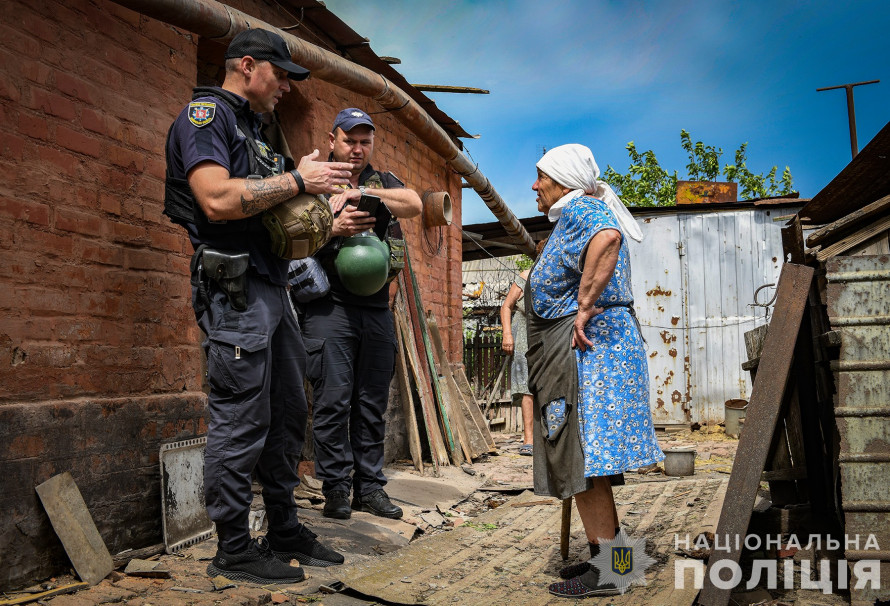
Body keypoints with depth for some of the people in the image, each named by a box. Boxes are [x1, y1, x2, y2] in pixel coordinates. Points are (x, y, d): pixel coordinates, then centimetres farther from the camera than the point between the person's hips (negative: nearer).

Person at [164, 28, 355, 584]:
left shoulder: (254, 131, 24)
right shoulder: (205, 114, -5)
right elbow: (218, 200, -22)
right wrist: (297, 179, -14)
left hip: (272, 288, 10)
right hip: (235, 288, -10)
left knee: (288, 414, 12)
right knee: (241, 423, -5)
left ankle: (285, 533, 24)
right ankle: (234, 551, 7)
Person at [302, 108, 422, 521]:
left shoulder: (384, 181, 18)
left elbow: (415, 204, -3)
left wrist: (366, 193, -13)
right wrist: (335, 228, -19)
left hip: (377, 309, 4)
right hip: (330, 307, -3)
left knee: (372, 403, 7)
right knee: (333, 400, -5)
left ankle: (369, 487, 15)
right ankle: (336, 489, 6)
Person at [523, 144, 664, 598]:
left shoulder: (579, 209, -9)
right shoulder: (576, 216, 24)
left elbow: (607, 238, -32)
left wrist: (584, 306, -28)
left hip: (582, 345, -11)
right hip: (580, 348, 11)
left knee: (581, 457, -8)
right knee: (582, 456, 14)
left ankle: (605, 572, 0)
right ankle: (606, 555, 23)